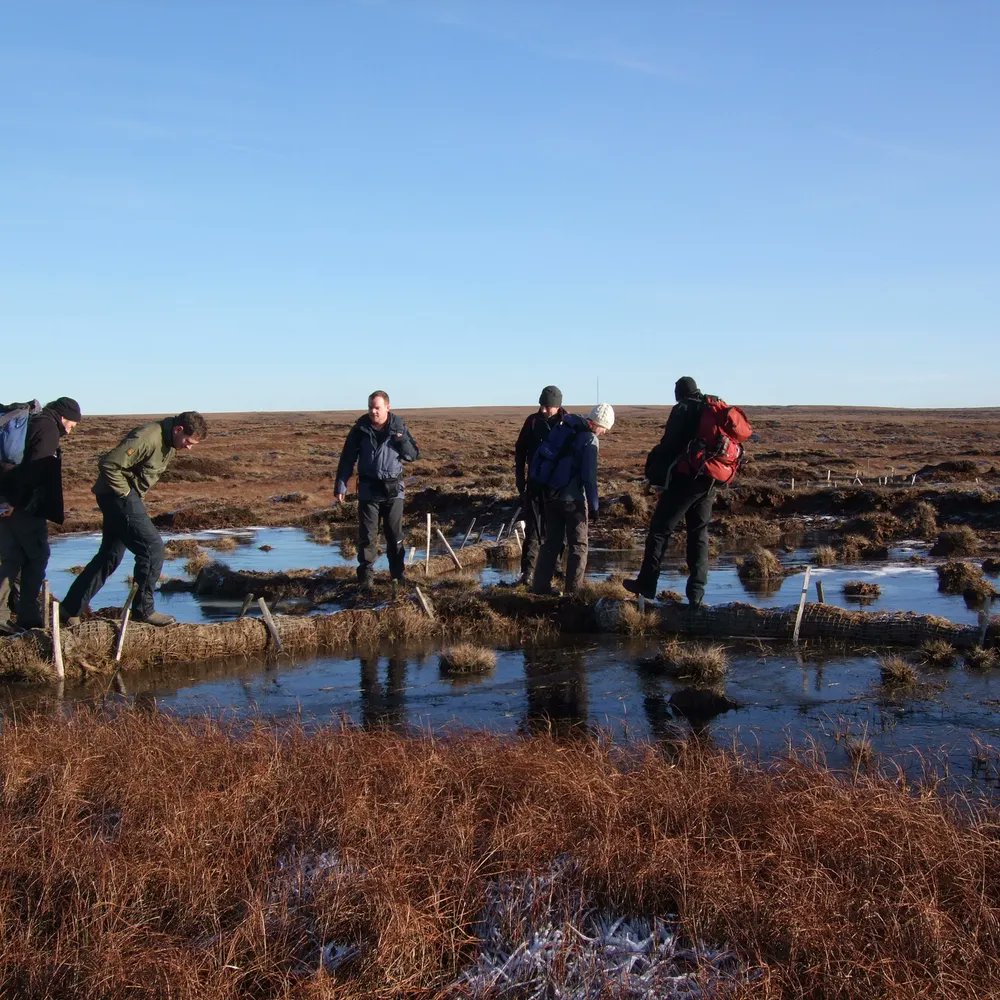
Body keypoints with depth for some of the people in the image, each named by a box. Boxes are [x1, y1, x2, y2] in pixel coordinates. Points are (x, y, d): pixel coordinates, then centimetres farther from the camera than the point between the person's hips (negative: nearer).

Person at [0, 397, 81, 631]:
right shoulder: (48, 430, -8)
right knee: (37, 557, 3)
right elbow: (36, 468, -21)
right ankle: (28, 615, 7)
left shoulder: (32, 423, 20)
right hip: (26, 507, -8)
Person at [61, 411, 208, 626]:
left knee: (110, 556, 14)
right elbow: (108, 464, -27)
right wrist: (125, 493, -19)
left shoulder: (169, 443, 9)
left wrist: (137, 495, 12)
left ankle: (71, 608, 22)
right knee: (152, 547, -11)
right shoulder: (148, 438, -23)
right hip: (118, 495, -10)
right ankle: (143, 610, -2)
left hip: (129, 496, 10)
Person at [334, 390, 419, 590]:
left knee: (395, 535, 8)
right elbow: (347, 459, 0)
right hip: (368, 489, -1)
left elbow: (414, 455, 1)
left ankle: (397, 574, 20)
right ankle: (365, 576, 8)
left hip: (393, 490, 1)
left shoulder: (398, 427, -2)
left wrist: (402, 440, -18)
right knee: (367, 535, 0)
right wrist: (340, 487, -3)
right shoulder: (360, 429, -4)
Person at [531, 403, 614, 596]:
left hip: (549, 495, 6)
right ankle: (573, 590, 5)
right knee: (578, 545, 6)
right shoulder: (590, 440, -13)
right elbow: (589, 477, -16)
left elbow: (537, 458, 10)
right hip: (572, 499, -6)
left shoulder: (562, 428, 8)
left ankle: (540, 586, 16)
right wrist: (593, 507, -8)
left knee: (551, 542, 16)